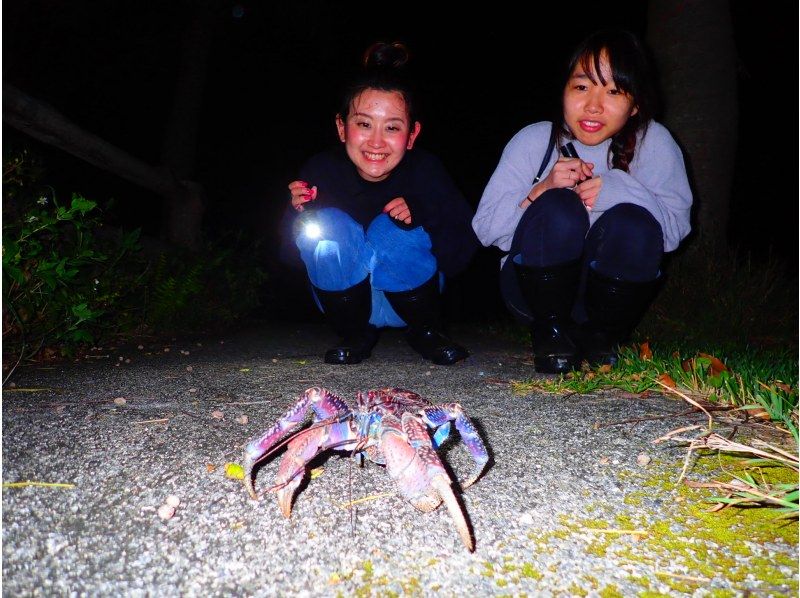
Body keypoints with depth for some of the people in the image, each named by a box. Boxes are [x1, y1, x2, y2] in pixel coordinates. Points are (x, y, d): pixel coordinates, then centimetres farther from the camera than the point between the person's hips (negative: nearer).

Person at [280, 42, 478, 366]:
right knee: (330, 224, -26)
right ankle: (355, 335, -3)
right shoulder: (321, 171, -18)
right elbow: (291, 253, -11)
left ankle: (426, 330, 0)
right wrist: (300, 214, -31)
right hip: (344, 299, 1)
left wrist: (420, 216, -36)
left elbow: (464, 250, -19)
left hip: (410, 294, 0)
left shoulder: (425, 169, -19)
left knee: (393, 229, -30)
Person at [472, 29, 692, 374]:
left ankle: (602, 334, -1)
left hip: (610, 292, 2)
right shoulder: (534, 141, -8)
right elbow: (486, 229, -12)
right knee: (558, 208, -29)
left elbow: (676, 229, -13)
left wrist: (619, 189, -28)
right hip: (535, 290, -1)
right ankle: (549, 331, -7)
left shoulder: (653, 142, -5)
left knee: (634, 224, -28)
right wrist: (540, 191, -28)